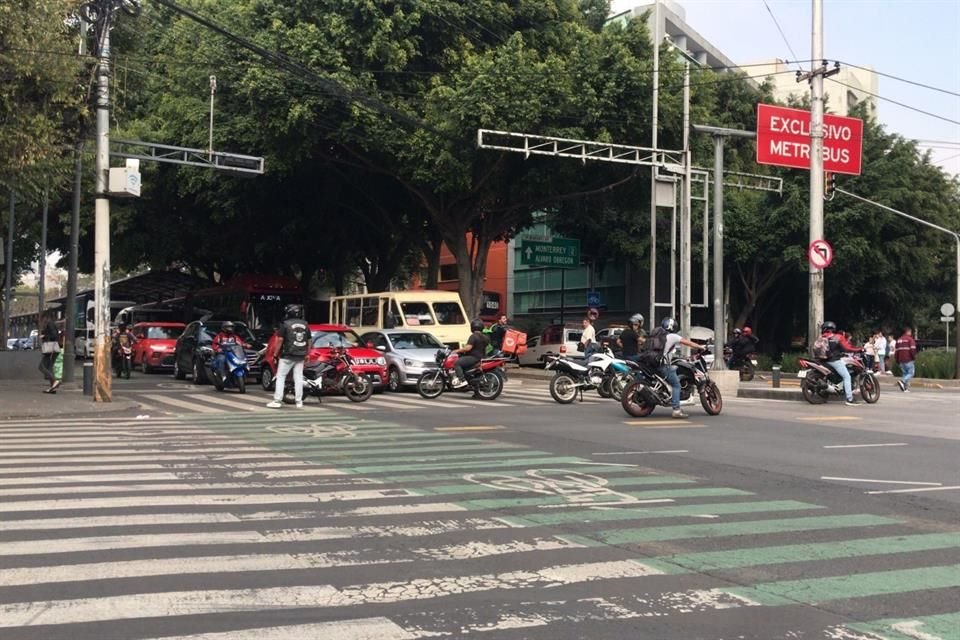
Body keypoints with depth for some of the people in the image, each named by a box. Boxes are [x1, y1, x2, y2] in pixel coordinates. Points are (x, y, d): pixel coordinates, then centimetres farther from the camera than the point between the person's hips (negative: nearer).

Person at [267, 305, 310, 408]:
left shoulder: (286, 324, -7)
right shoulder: (305, 325, 8)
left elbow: (280, 339, -9)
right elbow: (309, 341, 12)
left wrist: (277, 353, -1)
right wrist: (307, 353, 20)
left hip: (287, 355, -4)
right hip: (301, 356, 4)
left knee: (280, 377, 1)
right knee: (298, 378, 7)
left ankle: (277, 401, -3)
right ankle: (299, 402, 6)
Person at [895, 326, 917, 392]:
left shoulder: (899, 340, 16)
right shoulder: (910, 339, -7)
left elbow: (897, 350, 17)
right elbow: (912, 350, -15)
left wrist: (897, 361, 21)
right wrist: (914, 358, -6)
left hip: (901, 360, 7)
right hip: (909, 360, -7)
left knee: (905, 373, 13)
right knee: (911, 373, -1)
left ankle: (906, 388, 6)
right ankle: (902, 381, -24)